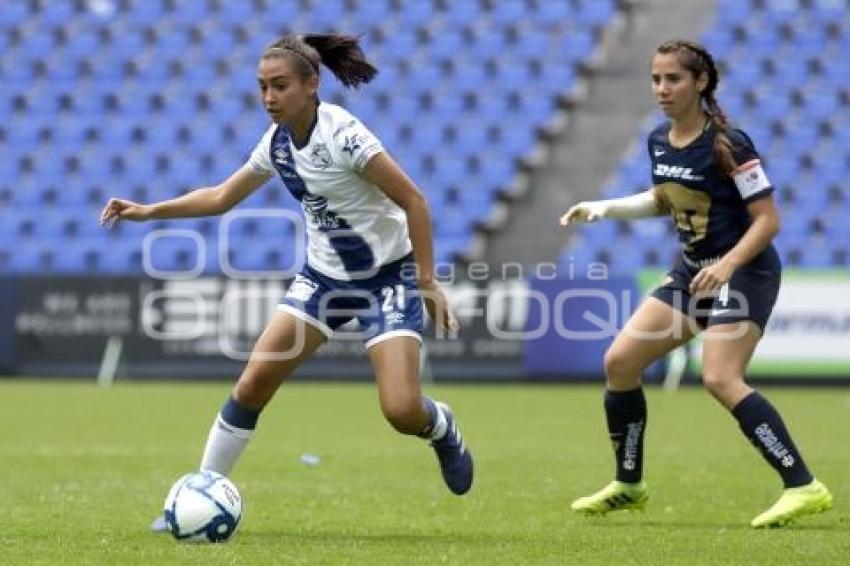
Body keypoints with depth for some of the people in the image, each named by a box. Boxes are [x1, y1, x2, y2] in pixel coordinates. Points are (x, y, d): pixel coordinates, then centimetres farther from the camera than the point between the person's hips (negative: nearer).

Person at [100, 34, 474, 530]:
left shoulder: (342, 135, -23)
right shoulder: (278, 142, -1)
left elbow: (413, 201, -18)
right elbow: (222, 197, 14)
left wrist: (427, 282, -17)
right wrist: (148, 211, 6)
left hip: (388, 276, -6)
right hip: (324, 276, 6)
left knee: (402, 410, -18)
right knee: (254, 382, -6)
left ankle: (442, 429, 20)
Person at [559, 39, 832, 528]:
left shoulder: (729, 144, -18)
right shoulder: (659, 141, 4)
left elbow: (768, 220, -18)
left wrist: (728, 265, -32)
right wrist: (604, 208, 11)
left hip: (745, 271, -8)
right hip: (694, 271, 8)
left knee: (721, 379, -26)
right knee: (620, 362, 3)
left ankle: (804, 487, -24)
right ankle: (629, 486, 19)